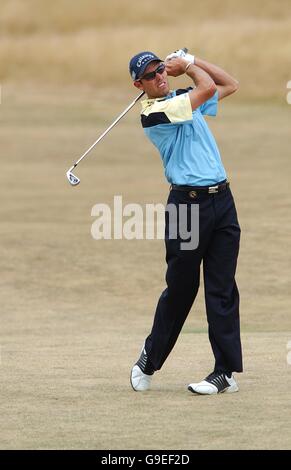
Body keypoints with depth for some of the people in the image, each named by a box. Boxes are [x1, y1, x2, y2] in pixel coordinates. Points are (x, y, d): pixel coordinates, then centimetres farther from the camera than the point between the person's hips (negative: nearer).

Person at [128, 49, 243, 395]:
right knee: (180, 288, 0)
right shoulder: (153, 113, -10)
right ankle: (150, 359, 20)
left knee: (222, 289, 1)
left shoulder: (184, 99, 16)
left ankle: (226, 372, 0)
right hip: (188, 203, -6)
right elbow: (208, 87, -14)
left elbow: (229, 85, 26)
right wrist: (189, 67, 4)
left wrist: (190, 61, 16)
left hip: (222, 200, 6)